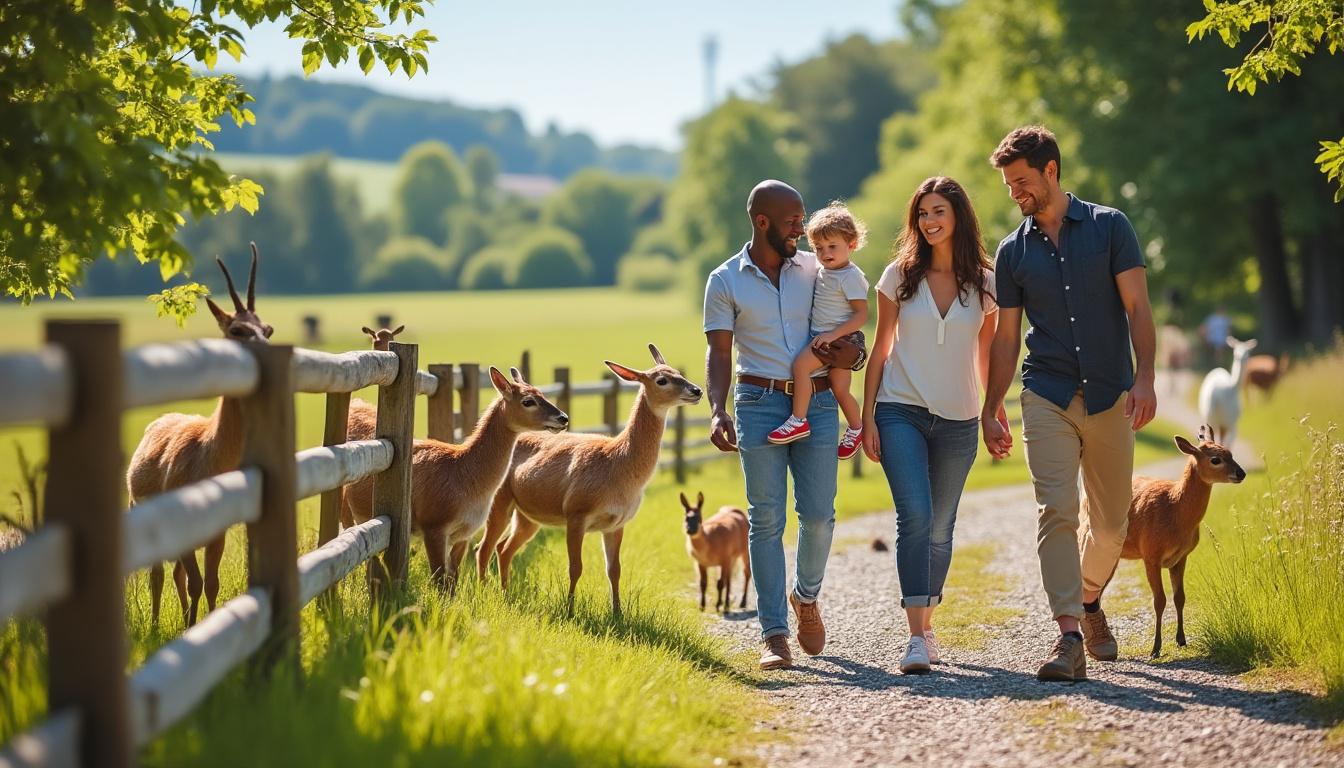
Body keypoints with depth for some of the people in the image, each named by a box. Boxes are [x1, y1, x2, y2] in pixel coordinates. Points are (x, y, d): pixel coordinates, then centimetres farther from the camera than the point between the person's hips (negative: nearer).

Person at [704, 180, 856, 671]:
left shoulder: (815, 270, 10)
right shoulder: (725, 281, 3)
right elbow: (719, 355, 0)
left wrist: (847, 352, -6)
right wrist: (717, 411, -15)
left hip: (818, 404, 2)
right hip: (759, 404, -2)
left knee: (818, 513, -4)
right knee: (765, 518, -4)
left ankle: (806, 596, 26)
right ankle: (774, 635, -3)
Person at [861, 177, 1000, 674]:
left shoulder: (984, 282, 4)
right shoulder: (899, 276, 2)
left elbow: (986, 355, 13)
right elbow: (881, 349, 5)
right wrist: (867, 417, 1)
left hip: (958, 420, 2)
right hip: (901, 413, -2)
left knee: (940, 528, 7)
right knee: (915, 515, -17)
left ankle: (927, 626, 23)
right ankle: (916, 638, -19)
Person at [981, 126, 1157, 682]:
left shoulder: (1109, 227, 2)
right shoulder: (1012, 251, 9)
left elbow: (1137, 307, -2)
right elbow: (1006, 337, 13)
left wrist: (1145, 377, -14)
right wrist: (990, 410, 10)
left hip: (1110, 396, 0)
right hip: (1047, 399, 1)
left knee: (1111, 521, 8)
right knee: (1056, 511, -15)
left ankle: (1087, 599, 36)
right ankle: (1069, 636, -18)